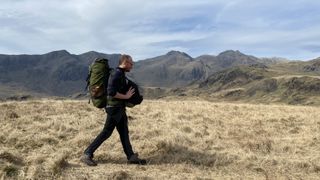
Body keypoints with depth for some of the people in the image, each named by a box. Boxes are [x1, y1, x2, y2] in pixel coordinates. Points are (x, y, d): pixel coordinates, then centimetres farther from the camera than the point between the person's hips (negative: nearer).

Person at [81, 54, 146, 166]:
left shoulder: (121, 74, 14)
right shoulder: (116, 74, -17)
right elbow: (111, 92, -27)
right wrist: (126, 96, -18)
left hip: (120, 109, 10)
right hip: (114, 108, -10)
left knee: (124, 133, 12)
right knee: (106, 133, -4)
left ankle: (131, 157, 18)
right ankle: (87, 155, 3)